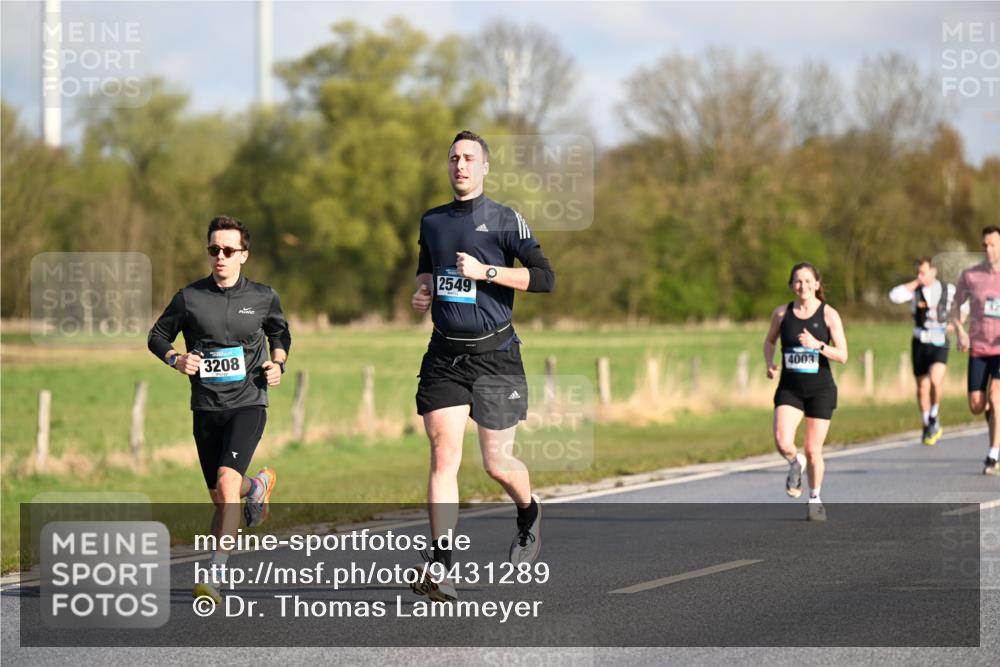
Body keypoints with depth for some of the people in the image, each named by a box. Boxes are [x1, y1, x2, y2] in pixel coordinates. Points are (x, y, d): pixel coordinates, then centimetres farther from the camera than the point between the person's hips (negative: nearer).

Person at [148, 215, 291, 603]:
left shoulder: (263, 298, 2)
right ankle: (258, 485, 49)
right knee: (219, 497, 11)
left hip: (248, 402, -2)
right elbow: (157, 336, 12)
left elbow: (280, 334, 22)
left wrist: (278, 363, 2)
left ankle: (216, 575, -25)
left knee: (227, 480, -24)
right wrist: (176, 360, -8)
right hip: (206, 407, 2)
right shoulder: (189, 298, 0)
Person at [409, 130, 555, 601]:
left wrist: (485, 271, -16)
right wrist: (422, 291, 9)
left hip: (494, 354, -3)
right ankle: (441, 567, -16)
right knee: (443, 456, -11)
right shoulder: (432, 222, 12)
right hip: (444, 355, 3)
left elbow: (544, 277, -10)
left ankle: (529, 514, 38)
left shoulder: (505, 220, -2)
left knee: (497, 464, 4)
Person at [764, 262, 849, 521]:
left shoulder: (829, 315, -4)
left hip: (820, 389, -1)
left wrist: (818, 345, -25)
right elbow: (769, 340, 20)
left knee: (813, 451, 2)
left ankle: (815, 499, 26)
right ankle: (795, 464, 16)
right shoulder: (782, 313, 2)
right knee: (782, 443, -20)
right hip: (789, 388, 1)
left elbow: (842, 355, -8)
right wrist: (769, 363, 1)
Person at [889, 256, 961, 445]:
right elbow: (895, 296, -19)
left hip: (940, 344, -2)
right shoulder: (915, 290, 0)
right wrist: (916, 282, -13)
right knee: (922, 388, 6)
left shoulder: (949, 290, 0)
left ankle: (934, 417, -2)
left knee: (935, 380, -24)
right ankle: (928, 427, 22)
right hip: (920, 343, 2)